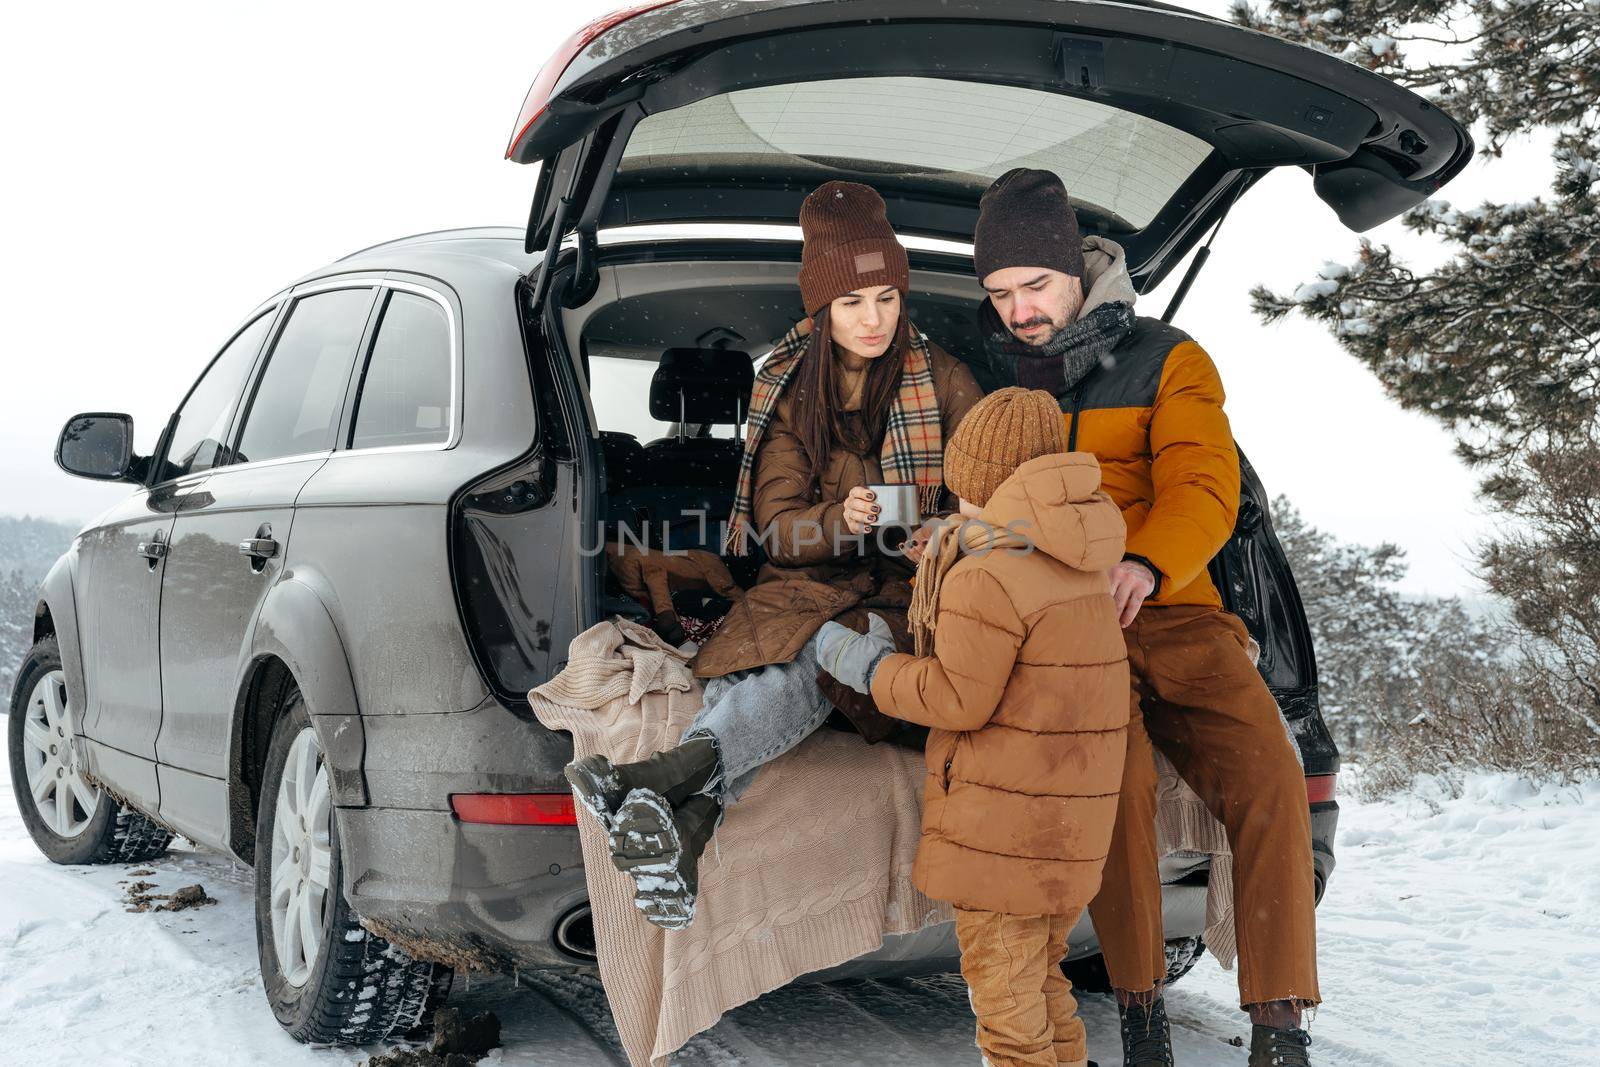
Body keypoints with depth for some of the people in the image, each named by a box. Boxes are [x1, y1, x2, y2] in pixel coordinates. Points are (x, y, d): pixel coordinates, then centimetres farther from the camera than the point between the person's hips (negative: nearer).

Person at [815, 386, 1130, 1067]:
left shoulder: (988, 576, -18)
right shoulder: (1077, 558, 9)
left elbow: (959, 698, -17)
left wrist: (864, 666, -4)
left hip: (1003, 818, -8)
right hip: (1069, 815, 8)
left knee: (1004, 991, 3)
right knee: (1042, 979, 20)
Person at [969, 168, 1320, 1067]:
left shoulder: (1166, 361, 8)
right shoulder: (989, 375, 16)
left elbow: (1205, 488, -5)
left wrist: (1145, 563, -27)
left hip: (1170, 612, 1)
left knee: (1267, 775, -22)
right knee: (1116, 773, -31)